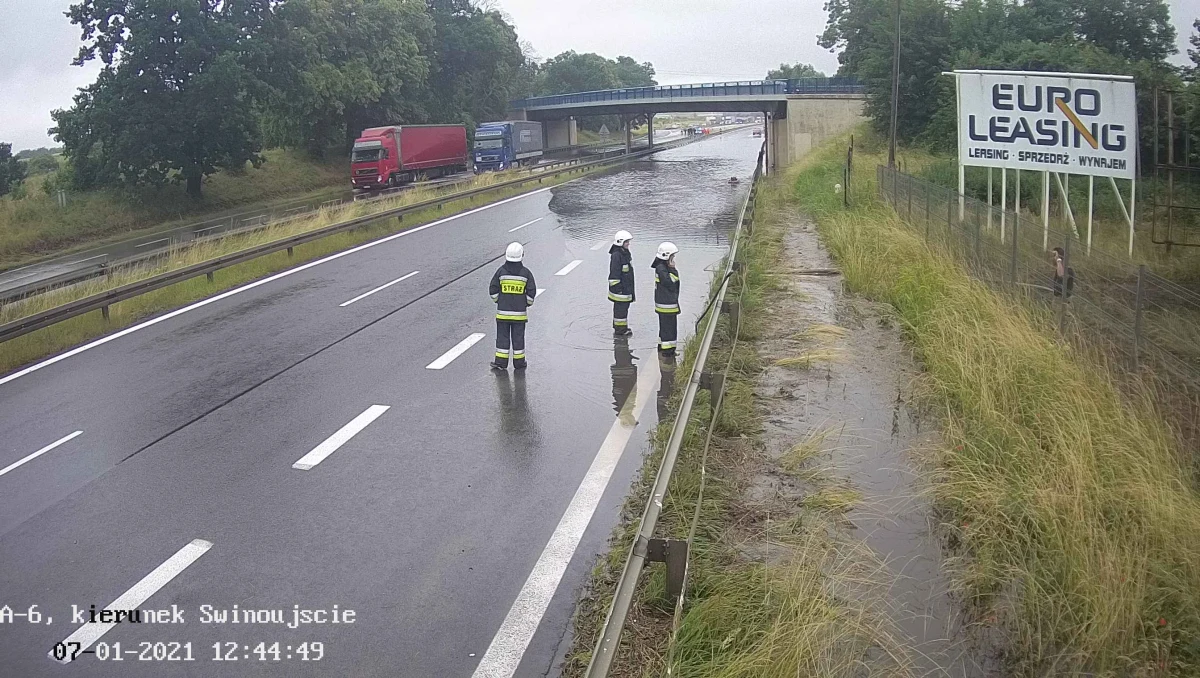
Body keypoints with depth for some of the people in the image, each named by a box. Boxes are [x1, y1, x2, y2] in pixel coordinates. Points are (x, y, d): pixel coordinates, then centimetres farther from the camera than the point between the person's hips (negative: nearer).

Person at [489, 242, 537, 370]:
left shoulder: (501, 271, -6)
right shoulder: (525, 273, -6)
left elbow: (493, 290, -3)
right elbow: (531, 292, -3)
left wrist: (497, 301, 14)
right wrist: (527, 304, 13)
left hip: (503, 311, 0)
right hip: (520, 312, 0)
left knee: (502, 336, 8)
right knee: (518, 336, 9)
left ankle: (501, 362, 9)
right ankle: (519, 362, 16)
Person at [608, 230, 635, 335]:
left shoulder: (626, 253, 13)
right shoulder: (616, 255, -18)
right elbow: (614, 274, -20)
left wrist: (631, 290, 25)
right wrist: (618, 288, -21)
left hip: (627, 288, 10)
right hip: (620, 289, -10)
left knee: (625, 307, 16)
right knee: (620, 308, -3)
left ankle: (623, 327, 26)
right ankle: (619, 329, 4)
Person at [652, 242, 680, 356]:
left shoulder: (665, 267, 12)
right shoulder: (661, 269, -20)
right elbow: (670, 283, -25)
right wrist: (672, 269, -20)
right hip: (666, 303, -10)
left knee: (665, 325, 19)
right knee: (668, 326, -6)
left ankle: (662, 345, 30)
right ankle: (667, 350, -2)